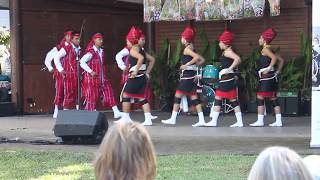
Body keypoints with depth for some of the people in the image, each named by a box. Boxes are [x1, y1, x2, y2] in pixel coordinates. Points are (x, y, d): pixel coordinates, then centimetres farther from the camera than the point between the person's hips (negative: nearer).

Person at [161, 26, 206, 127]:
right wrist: (194, 65, 13)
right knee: (194, 97, 7)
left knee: (178, 96, -2)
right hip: (192, 75, 9)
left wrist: (186, 65, -20)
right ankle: (201, 120, 3)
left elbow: (197, 57, -27)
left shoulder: (187, 49, -11)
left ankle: (173, 119, 1)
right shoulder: (191, 48, 15)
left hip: (187, 75, -9)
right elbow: (201, 60, 18)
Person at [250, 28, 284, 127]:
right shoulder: (269, 50, 17)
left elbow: (274, 58, -27)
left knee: (260, 98, -5)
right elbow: (281, 60, 21)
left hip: (266, 77, -10)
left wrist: (269, 68, -21)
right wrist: (277, 71, 17)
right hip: (272, 77, 10)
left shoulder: (265, 49, -10)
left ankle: (260, 121, -5)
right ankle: (278, 121, 8)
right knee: (273, 98, 9)